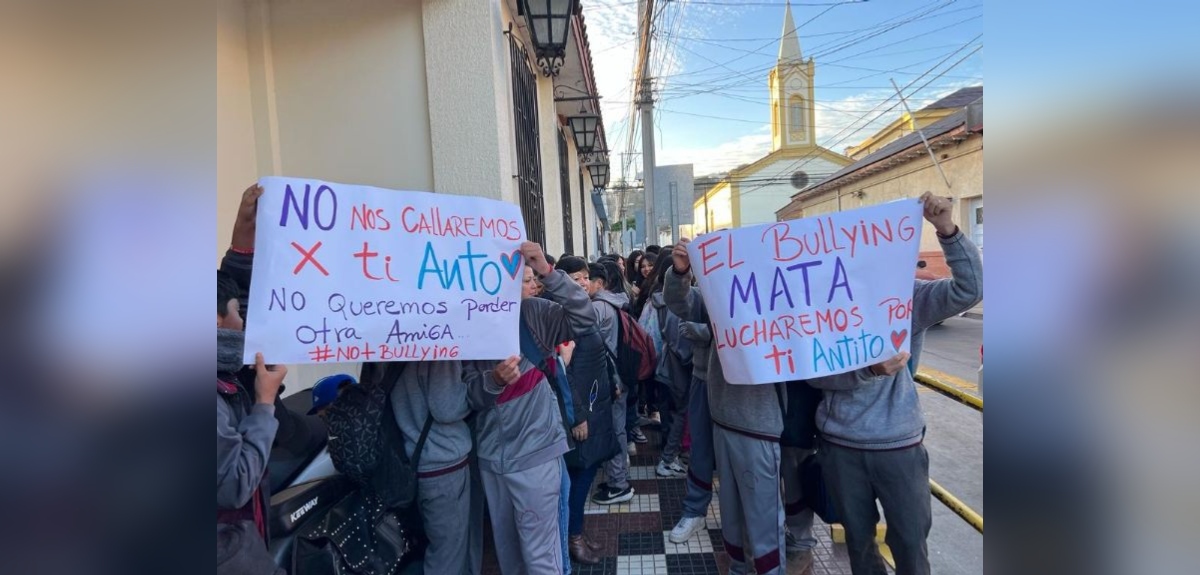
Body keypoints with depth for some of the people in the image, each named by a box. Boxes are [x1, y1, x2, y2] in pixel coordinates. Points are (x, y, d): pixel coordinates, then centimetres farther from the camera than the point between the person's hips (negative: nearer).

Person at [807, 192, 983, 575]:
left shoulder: (910, 296, -4)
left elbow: (970, 289, -21)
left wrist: (947, 230, -32)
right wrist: (869, 370, -27)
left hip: (899, 444, -1)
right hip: (840, 444, 1)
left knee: (910, 541, 12)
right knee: (858, 537, 18)